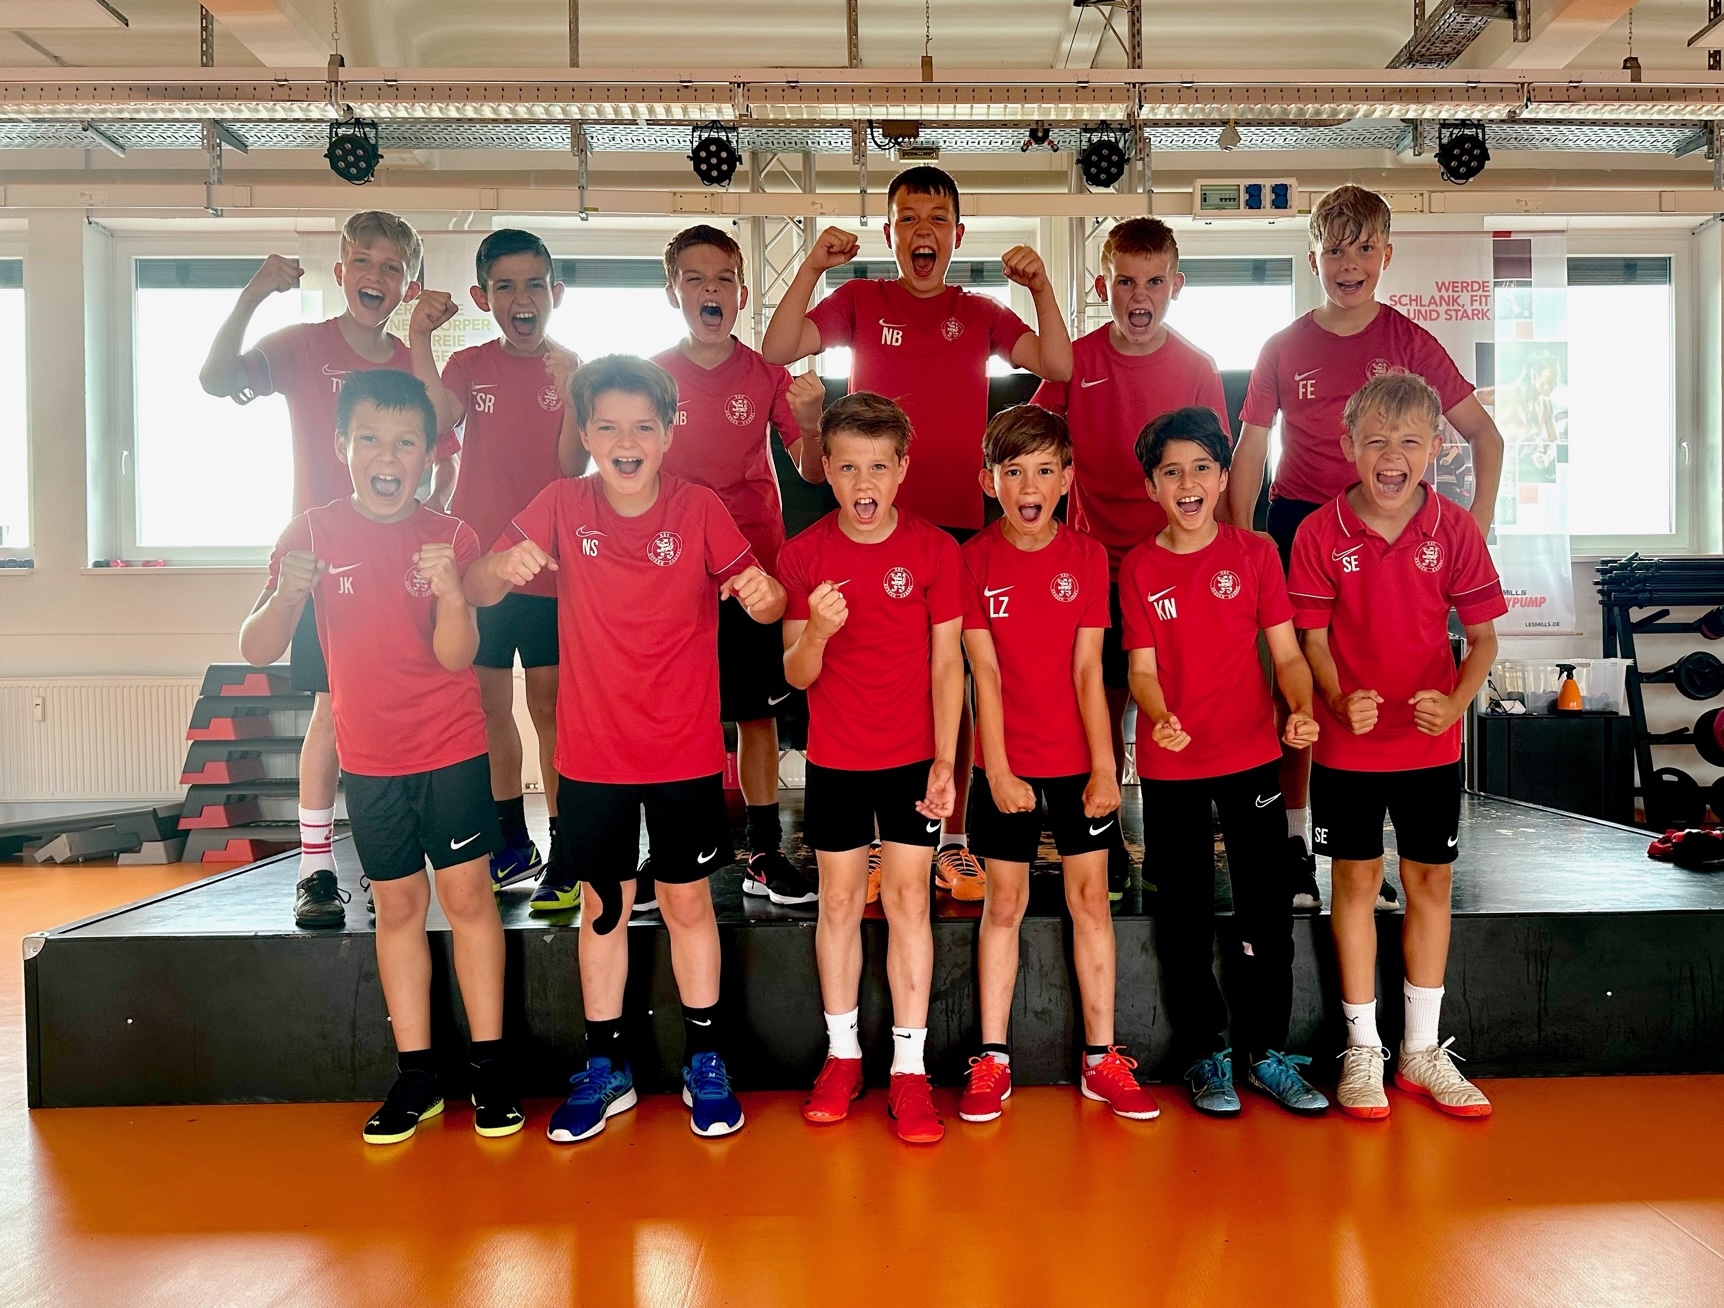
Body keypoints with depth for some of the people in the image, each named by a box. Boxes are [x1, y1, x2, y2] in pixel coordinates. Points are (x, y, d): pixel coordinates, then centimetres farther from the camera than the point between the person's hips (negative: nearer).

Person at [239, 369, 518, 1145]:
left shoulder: (450, 537, -5)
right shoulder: (313, 533, -3)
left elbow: (456, 656, -14)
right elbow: (257, 652, -7)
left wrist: (450, 593, -33)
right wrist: (286, 593, -27)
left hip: (451, 748, -1)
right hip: (369, 758, 1)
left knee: (467, 892, 0)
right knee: (398, 905, 8)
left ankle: (488, 1064, 10)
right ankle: (416, 1074, 19)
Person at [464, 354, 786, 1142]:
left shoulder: (698, 509, -8)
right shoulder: (563, 506, -5)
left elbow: (763, 599, -12)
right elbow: (478, 592, -6)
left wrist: (764, 592, -36)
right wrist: (503, 565, -30)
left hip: (685, 750, -1)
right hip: (592, 752, 1)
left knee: (687, 901, 10)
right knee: (603, 906, 13)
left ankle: (705, 1063, 27)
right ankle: (604, 1068, 29)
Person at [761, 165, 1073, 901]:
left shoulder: (980, 314, 10)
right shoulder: (859, 301, 7)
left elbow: (1058, 365, -2)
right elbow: (777, 350, -6)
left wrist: (1039, 286, -12)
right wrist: (812, 267, -14)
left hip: (959, 521, 1)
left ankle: (953, 841, 16)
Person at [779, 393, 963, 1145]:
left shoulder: (934, 551, -6)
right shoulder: (803, 554, -5)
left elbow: (946, 665, -4)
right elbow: (797, 675, -4)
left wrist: (945, 762, -9)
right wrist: (816, 631, -26)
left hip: (913, 757, -1)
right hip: (834, 758, 1)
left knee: (908, 898, 3)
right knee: (839, 901, 10)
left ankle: (908, 1067, 14)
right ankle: (842, 1053, 25)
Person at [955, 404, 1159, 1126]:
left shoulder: (1087, 556, 0)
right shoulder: (974, 559, -4)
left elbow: (1088, 669, -3)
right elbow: (985, 670, -8)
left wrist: (1105, 766, -8)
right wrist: (997, 770, -13)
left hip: (1079, 762, 1)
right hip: (1006, 765, -1)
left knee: (1090, 899, 8)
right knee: (1004, 904, 7)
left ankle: (1102, 1057, 20)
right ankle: (991, 1060, 18)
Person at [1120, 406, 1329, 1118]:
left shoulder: (1255, 553, 1)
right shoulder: (1138, 568, 0)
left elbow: (1286, 653, 0)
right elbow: (1142, 667, -3)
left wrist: (1301, 708, -19)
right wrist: (1160, 716, -23)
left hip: (1251, 756, 1)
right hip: (1170, 765, 0)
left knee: (1267, 909, 5)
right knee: (1186, 914, 8)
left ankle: (1267, 1051, 22)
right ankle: (1206, 1054, 22)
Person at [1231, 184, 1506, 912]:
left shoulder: (1408, 341, 2)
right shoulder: (1284, 348, 4)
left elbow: (1483, 434, 6)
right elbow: (1249, 453, 5)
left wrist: (1477, 523, -4)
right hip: (1300, 525, 0)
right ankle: (1293, 844, 14)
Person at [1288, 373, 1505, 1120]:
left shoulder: (1455, 530, -5)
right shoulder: (1321, 533, -8)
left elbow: (1483, 637, -1)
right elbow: (1313, 640, -6)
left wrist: (1456, 701, -19)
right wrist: (1339, 700, -24)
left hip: (1430, 743, 2)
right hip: (1347, 742, -1)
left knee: (1429, 883, 10)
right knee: (1357, 881, 8)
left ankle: (1422, 1051, 27)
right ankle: (1363, 1050, 22)